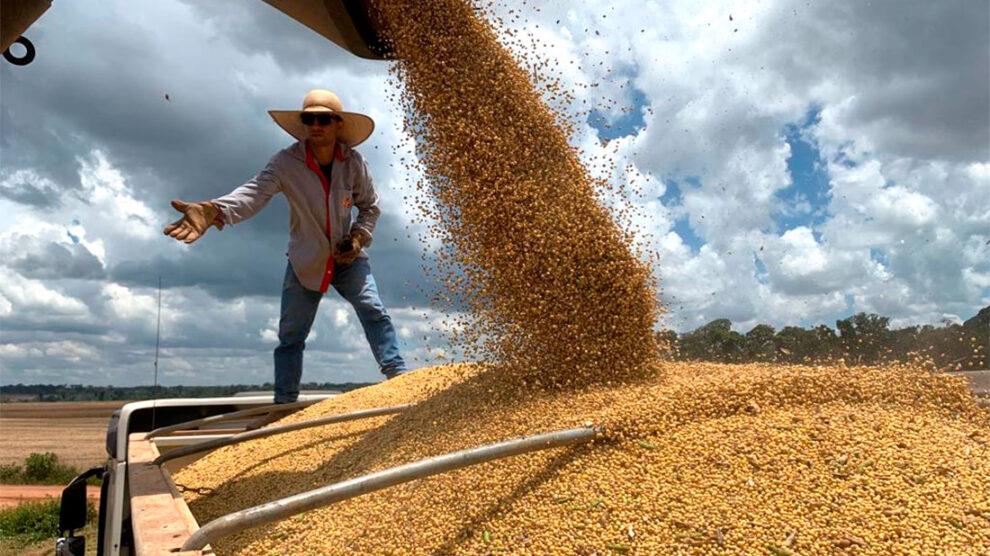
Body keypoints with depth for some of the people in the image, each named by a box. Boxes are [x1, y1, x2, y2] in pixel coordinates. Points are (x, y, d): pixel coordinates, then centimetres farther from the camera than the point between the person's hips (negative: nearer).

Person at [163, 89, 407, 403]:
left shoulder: (354, 162, -12)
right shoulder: (286, 162, -20)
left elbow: (370, 206, 4)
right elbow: (254, 192, -38)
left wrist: (359, 237, -14)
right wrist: (214, 211, -58)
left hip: (347, 257, 1)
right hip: (305, 262, -1)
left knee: (374, 312, -16)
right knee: (291, 335, 4)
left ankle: (397, 375, -9)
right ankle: (284, 404, 14)